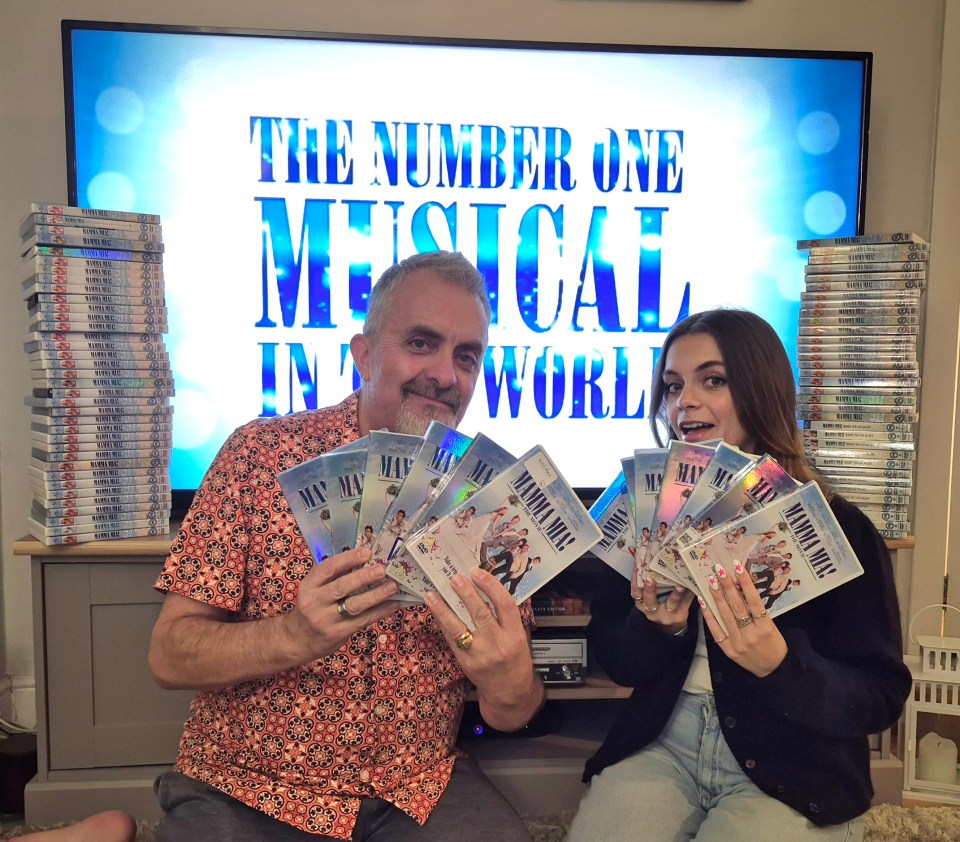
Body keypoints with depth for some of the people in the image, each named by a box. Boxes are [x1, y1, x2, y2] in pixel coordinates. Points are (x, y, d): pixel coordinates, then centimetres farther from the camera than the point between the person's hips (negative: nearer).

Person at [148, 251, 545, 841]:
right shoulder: (260, 453, -8)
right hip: (243, 794, -1)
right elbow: (169, 656, -9)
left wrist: (509, 685, -23)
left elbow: (513, 716, -1)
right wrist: (297, 636, -26)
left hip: (415, 790, 2)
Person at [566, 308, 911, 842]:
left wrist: (778, 664, -28)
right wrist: (656, 627, -19)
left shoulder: (838, 529, -8)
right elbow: (613, 661, 3)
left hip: (792, 776, -1)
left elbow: (882, 699, -9)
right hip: (661, 746, 2)